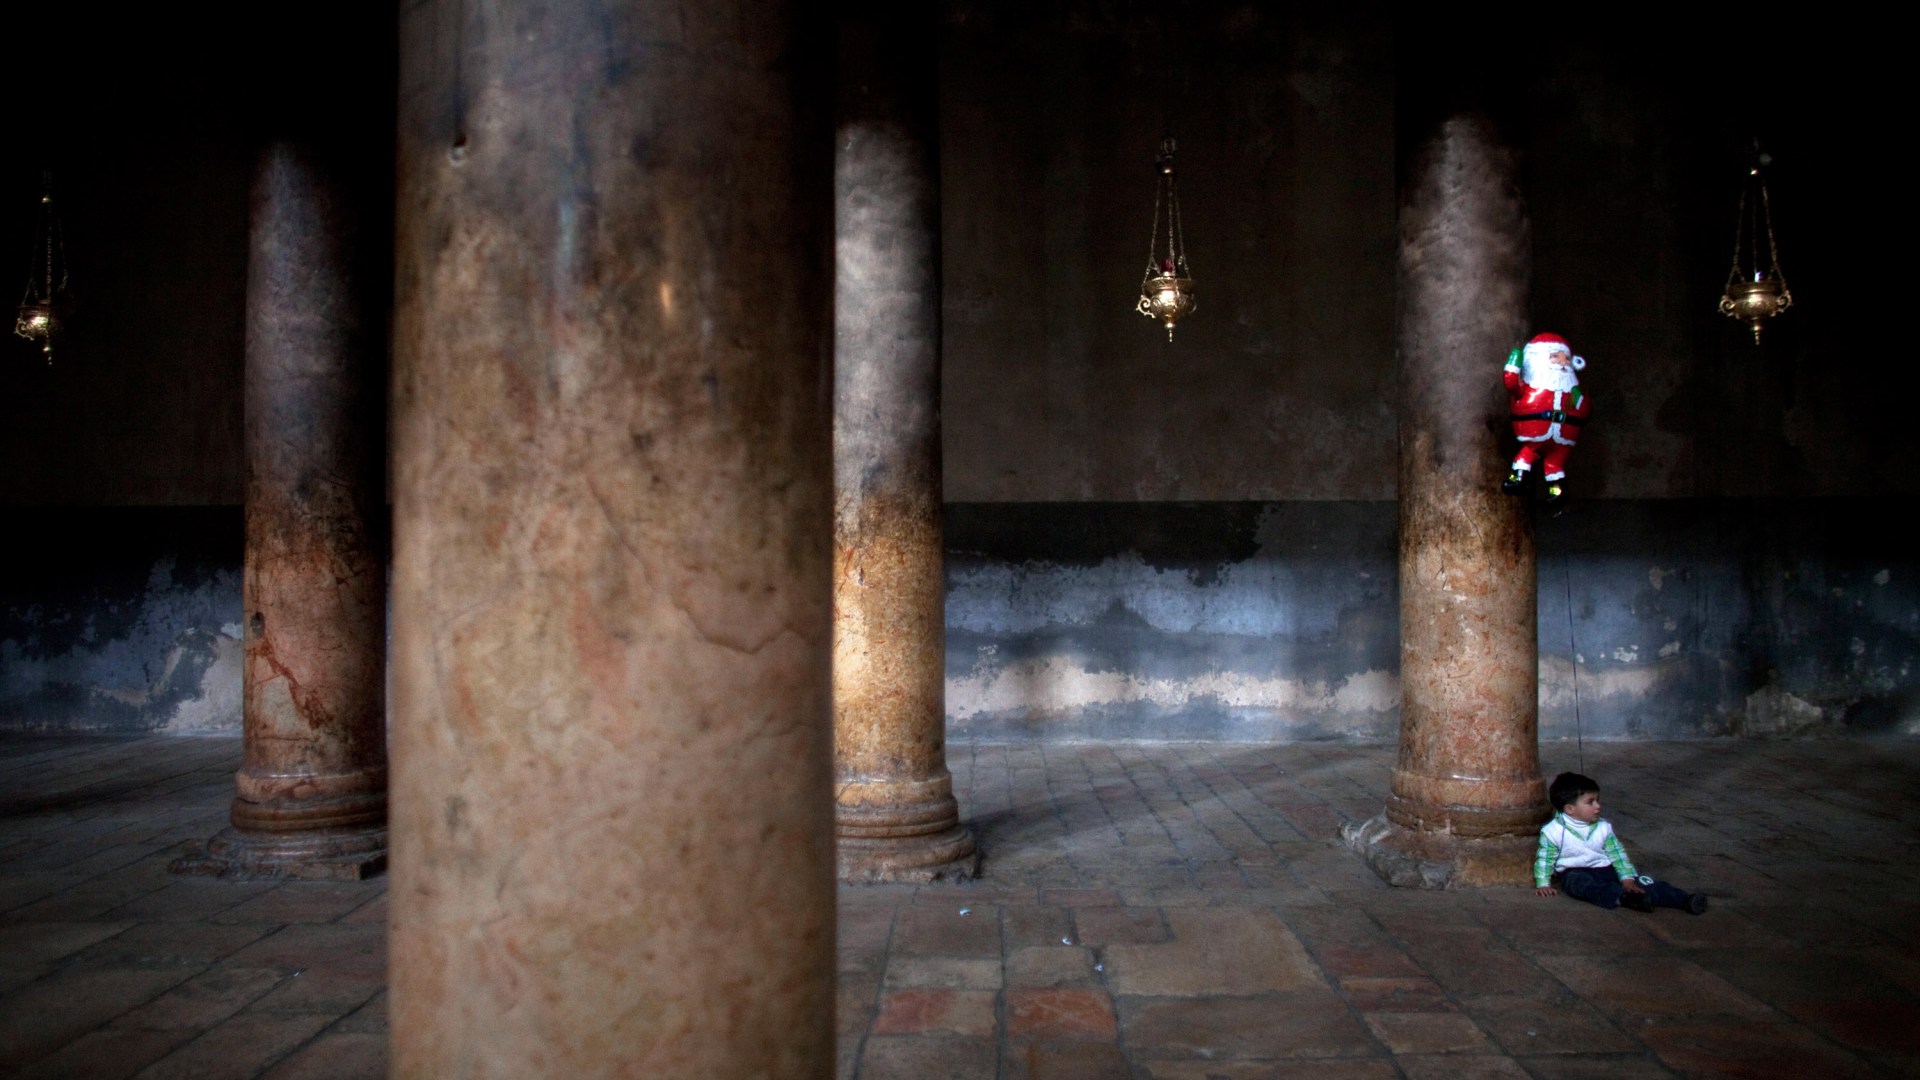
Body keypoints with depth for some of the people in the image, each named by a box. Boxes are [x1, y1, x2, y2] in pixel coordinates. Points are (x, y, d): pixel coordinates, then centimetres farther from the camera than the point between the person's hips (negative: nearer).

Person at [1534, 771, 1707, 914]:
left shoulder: (1603, 828, 3)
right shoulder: (1553, 832, -9)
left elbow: (1618, 854, 4)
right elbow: (1544, 859, -2)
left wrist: (1627, 878, -7)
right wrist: (1543, 884, -11)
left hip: (1605, 868, 4)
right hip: (1575, 872, -4)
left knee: (1641, 883, -15)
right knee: (1580, 883, -38)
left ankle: (1685, 900, -26)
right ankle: (1622, 898, -58)